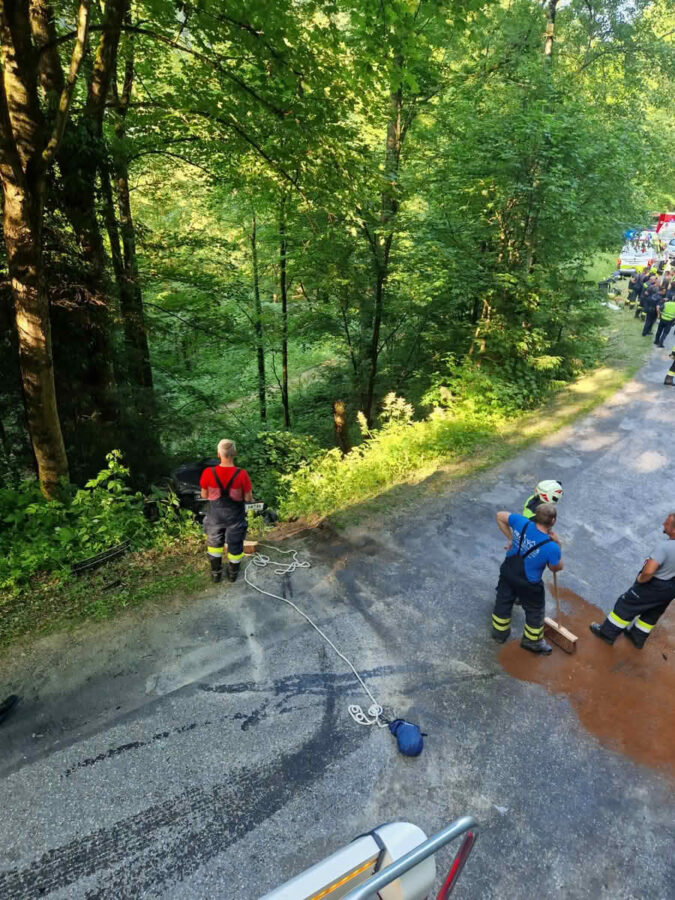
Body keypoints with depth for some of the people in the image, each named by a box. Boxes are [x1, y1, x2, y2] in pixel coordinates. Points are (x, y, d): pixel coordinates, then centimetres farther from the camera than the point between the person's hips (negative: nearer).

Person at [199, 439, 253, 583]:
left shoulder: (208, 473, -22)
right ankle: (232, 574, 42)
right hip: (235, 517, -1)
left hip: (215, 515, 1)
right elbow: (248, 498, -15)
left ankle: (216, 574, 42)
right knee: (235, 545, 22)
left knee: (214, 543, 26)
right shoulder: (241, 474, -25)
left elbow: (204, 495, -7)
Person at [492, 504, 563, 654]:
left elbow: (500, 515, -4)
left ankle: (499, 633, 52)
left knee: (503, 602, 28)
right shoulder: (552, 548, -31)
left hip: (507, 573, 5)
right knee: (535, 611, 25)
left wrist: (510, 538, 1)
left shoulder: (521, 523, -22)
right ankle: (532, 642, 48)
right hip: (528, 584, -5)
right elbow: (556, 568, -10)